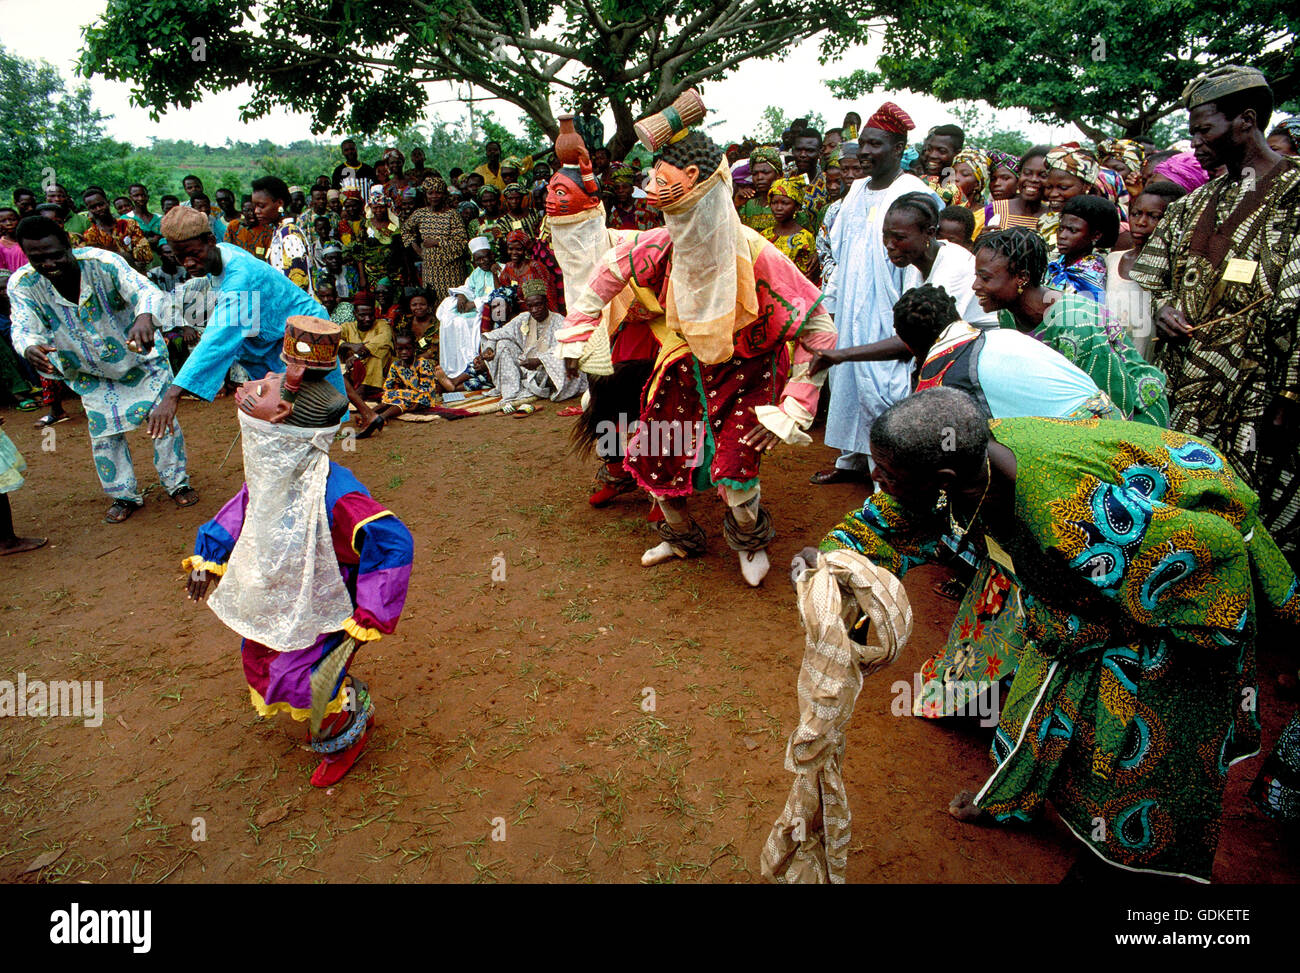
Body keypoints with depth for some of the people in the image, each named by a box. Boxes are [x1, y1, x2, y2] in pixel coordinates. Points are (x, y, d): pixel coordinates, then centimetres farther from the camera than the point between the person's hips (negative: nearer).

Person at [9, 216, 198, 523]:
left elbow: (146, 291, -44)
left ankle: (177, 483, 22)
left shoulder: (102, 262, -30)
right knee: (104, 432, 6)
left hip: (141, 357, -3)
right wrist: (30, 347, -53)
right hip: (92, 371, 3)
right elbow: (23, 327, -27)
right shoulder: (22, 284, -18)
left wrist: (145, 316, -69)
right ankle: (125, 496, 24)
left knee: (164, 418, 1)